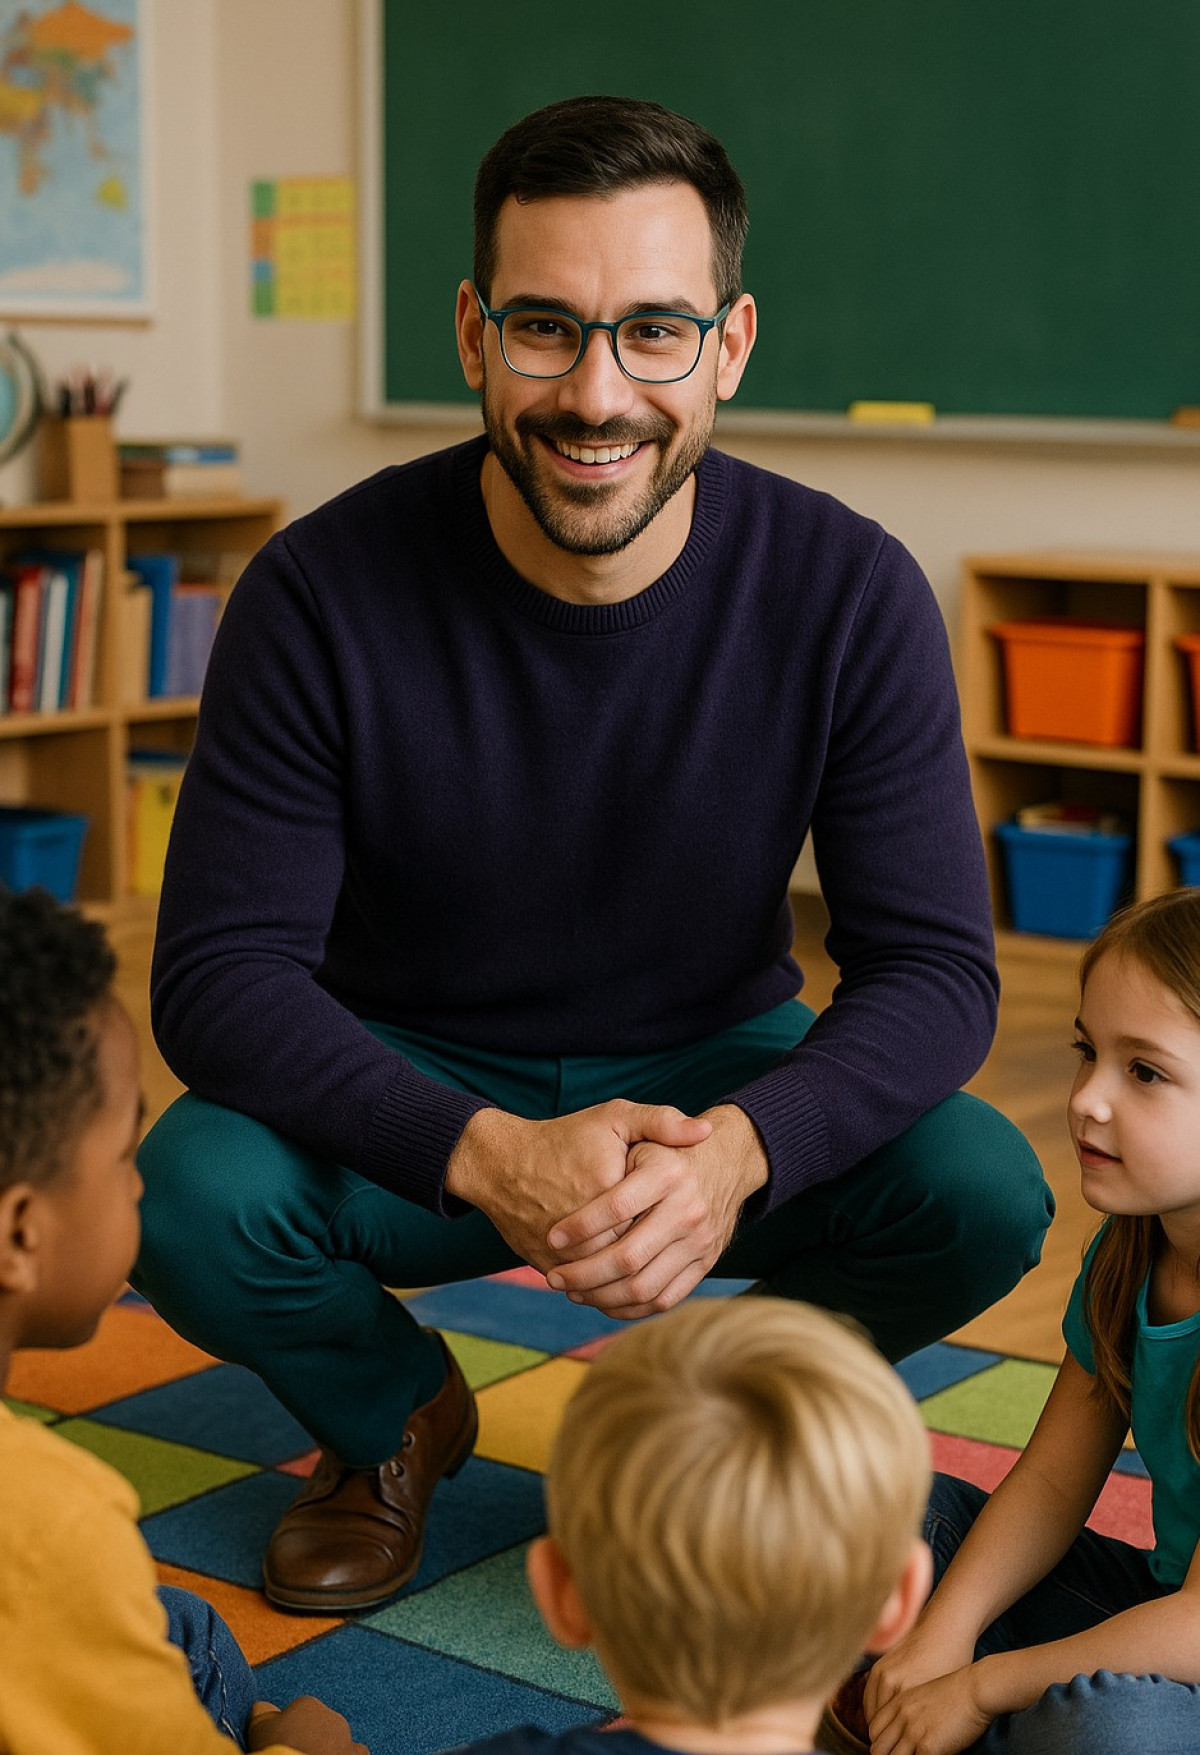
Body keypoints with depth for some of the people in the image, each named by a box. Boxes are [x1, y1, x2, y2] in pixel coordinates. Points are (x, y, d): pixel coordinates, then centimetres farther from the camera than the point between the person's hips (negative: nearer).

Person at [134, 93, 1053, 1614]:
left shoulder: (850, 595, -17)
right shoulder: (323, 595, -20)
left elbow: (934, 965, -17)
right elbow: (220, 971, -22)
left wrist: (738, 1147, -38)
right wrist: (486, 1153, -39)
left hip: (712, 1075, 1)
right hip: (413, 1092, -1)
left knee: (984, 1195, -25)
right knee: (190, 1200, -30)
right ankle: (391, 1420, 7)